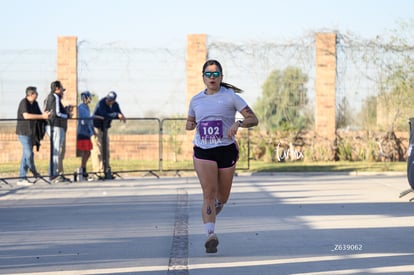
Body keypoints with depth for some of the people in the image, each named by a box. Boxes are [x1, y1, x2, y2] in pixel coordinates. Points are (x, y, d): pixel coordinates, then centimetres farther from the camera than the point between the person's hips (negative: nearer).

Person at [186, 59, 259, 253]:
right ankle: (210, 234, -24)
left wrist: (238, 124, -24)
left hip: (226, 150, -1)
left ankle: (216, 204, 47)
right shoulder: (196, 100, 9)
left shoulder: (230, 97, -1)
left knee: (222, 198, 10)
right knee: (208, 193, -18)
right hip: (202, 152, 1)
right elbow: (189, 122, 25)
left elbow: (254, 119, -4)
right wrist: (190, 125, 1)